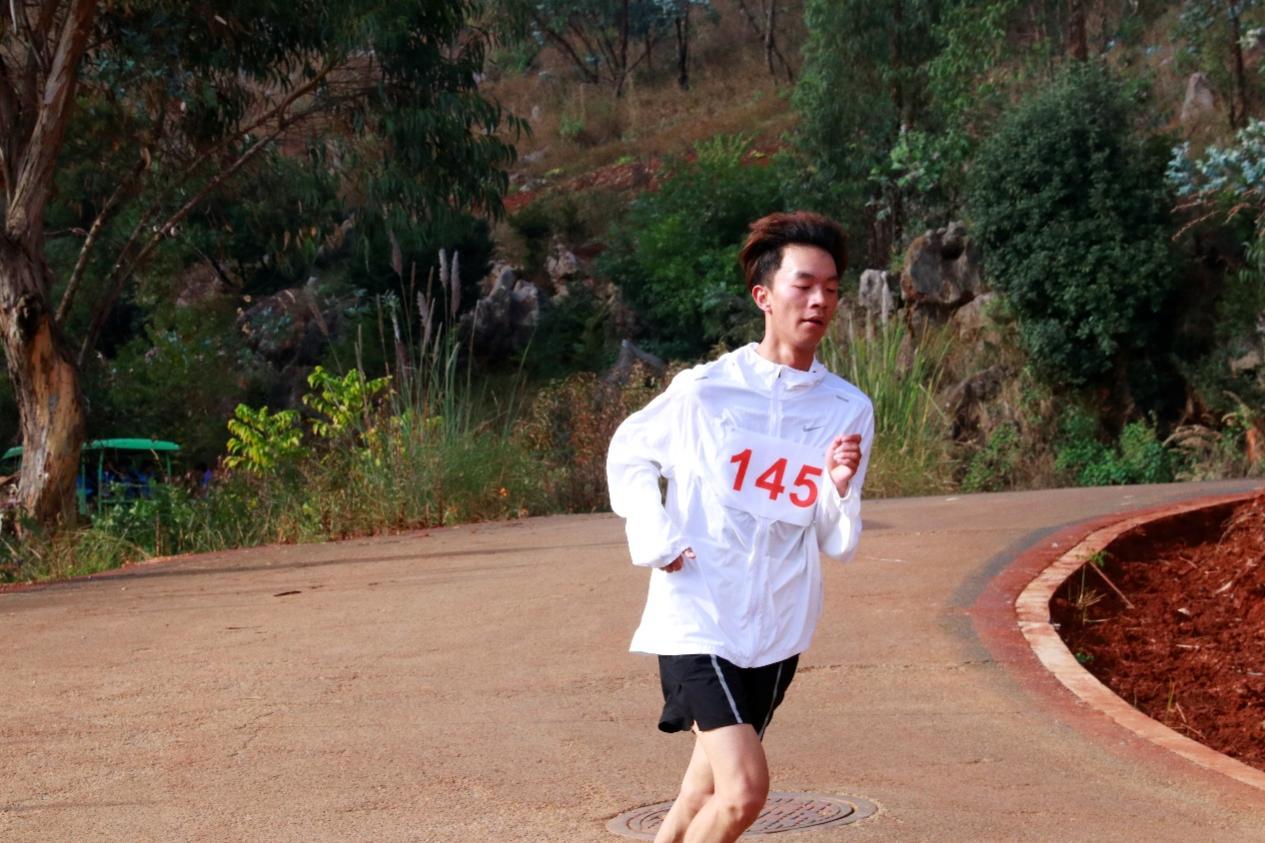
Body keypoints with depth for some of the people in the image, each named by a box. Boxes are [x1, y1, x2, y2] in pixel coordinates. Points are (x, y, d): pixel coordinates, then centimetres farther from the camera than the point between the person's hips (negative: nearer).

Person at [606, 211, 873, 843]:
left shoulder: (850, 410, 0)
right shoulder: (702, 390, -9)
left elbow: (836, 546, 3)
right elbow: (628, 453, 9)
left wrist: (841, 488, -17)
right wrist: (656, 540, -4)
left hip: (778, 632, 4)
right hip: (696, 619, -4)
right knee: (745, 790, -17)